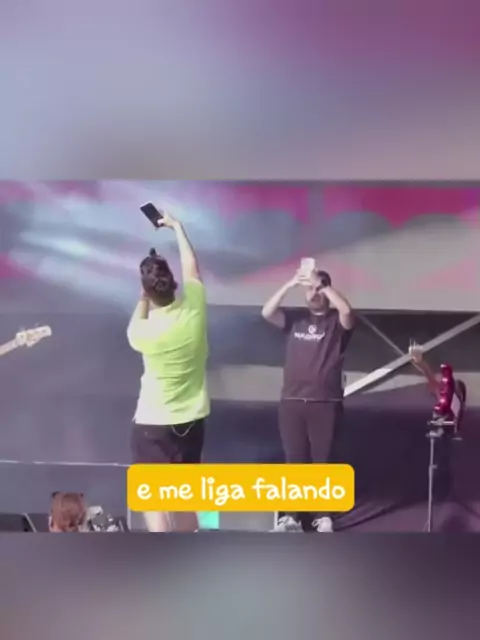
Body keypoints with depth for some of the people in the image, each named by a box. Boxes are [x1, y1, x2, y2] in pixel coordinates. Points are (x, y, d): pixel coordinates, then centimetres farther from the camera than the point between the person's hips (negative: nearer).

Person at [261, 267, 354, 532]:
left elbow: (347, 310, -23)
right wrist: (290, 284, -17)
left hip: (326, 403, -2)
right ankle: (291, 516, 15)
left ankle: (322, 516, 15)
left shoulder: (337, 321, 0)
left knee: (322, 461, 5)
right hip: (292, 402, 2)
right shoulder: (294, 318, 7)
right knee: (294, 461, 8)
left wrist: (321, 283, -20)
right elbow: (267, 312, -9)